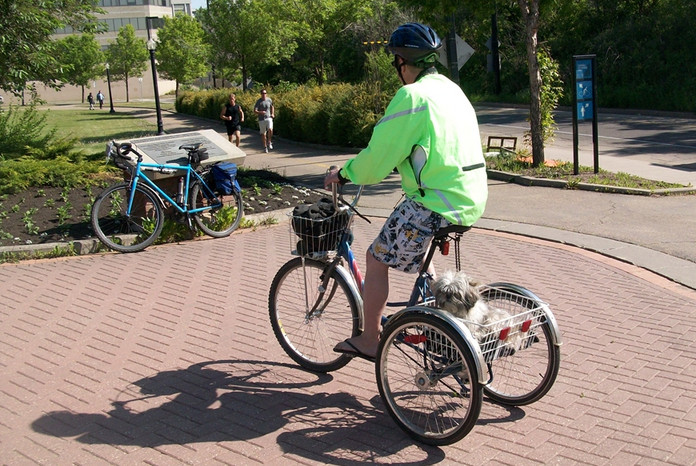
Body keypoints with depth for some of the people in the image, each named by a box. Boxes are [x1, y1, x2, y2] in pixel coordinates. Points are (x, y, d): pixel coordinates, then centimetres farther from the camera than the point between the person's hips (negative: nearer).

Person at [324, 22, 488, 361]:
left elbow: (377, 158, -14)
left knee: (377, 258, 5)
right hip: (472, 200, 9)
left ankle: (368, 341, 16)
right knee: (415, 252, 32)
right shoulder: (451, 89, 14)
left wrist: (344, 173, 3)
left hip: (437, 203, -9)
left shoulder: (411, 96, -14)